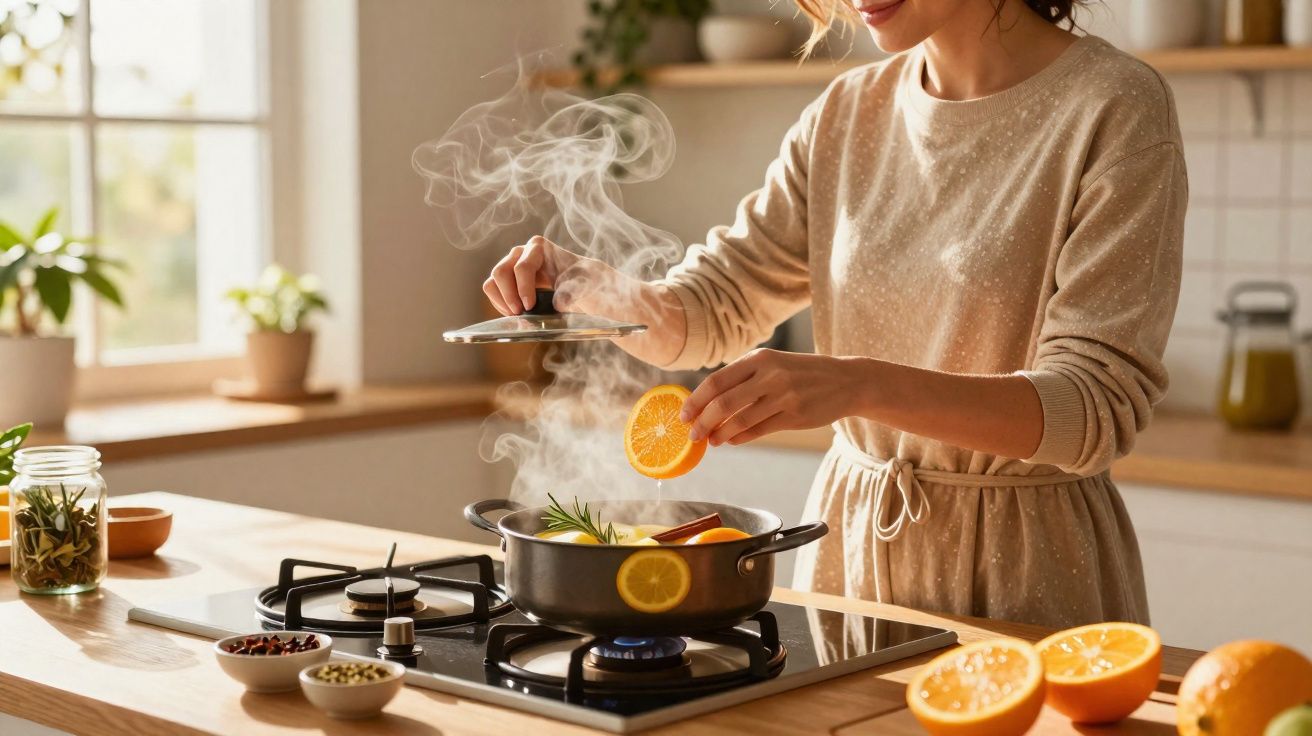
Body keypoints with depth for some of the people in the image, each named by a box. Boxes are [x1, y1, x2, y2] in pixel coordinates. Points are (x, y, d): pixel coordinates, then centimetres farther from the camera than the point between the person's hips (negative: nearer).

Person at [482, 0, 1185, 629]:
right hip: (847, 543, 5)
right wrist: (582, 284, -13)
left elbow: (1099, 405, -22)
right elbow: (712, 309, 8)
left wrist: (860, 384, -35)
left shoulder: (1113, 107, -14)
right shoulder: (849, 112, 3)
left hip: (1020, 575, -5)